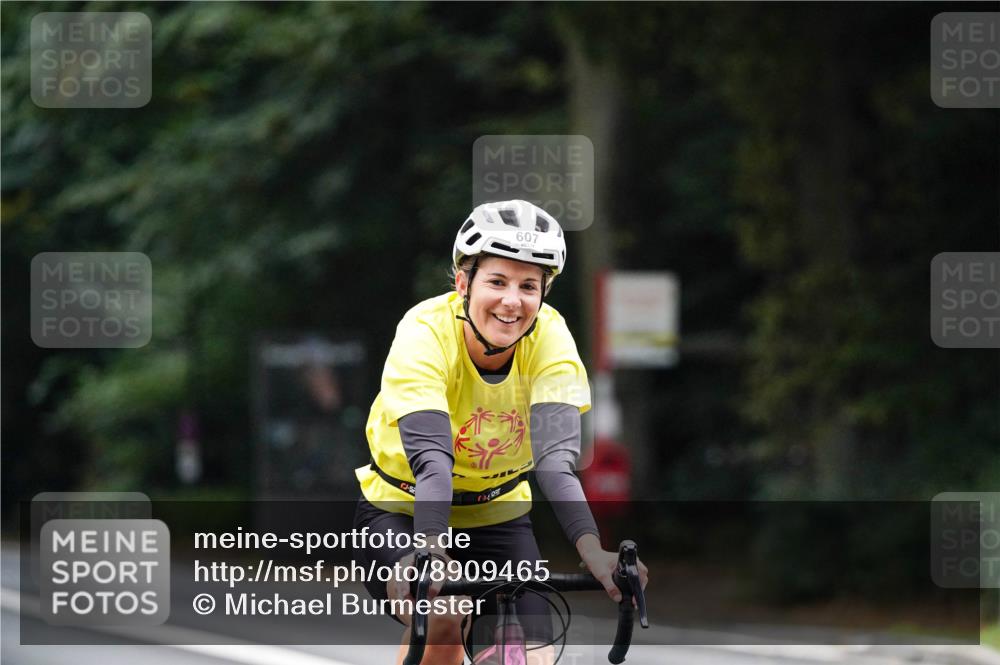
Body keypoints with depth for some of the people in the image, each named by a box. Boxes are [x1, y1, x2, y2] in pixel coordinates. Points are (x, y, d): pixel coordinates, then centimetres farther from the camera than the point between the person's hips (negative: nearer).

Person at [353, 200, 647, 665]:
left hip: (497, 517, 3)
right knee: (441, 624, -31)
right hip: (403, 510, -3)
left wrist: (592, 551, -48)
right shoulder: (425, 333, -27)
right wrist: (429, 551, -58)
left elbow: (556, 455, -31)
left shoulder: (550, 338, -19)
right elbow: (431, 457, -39)